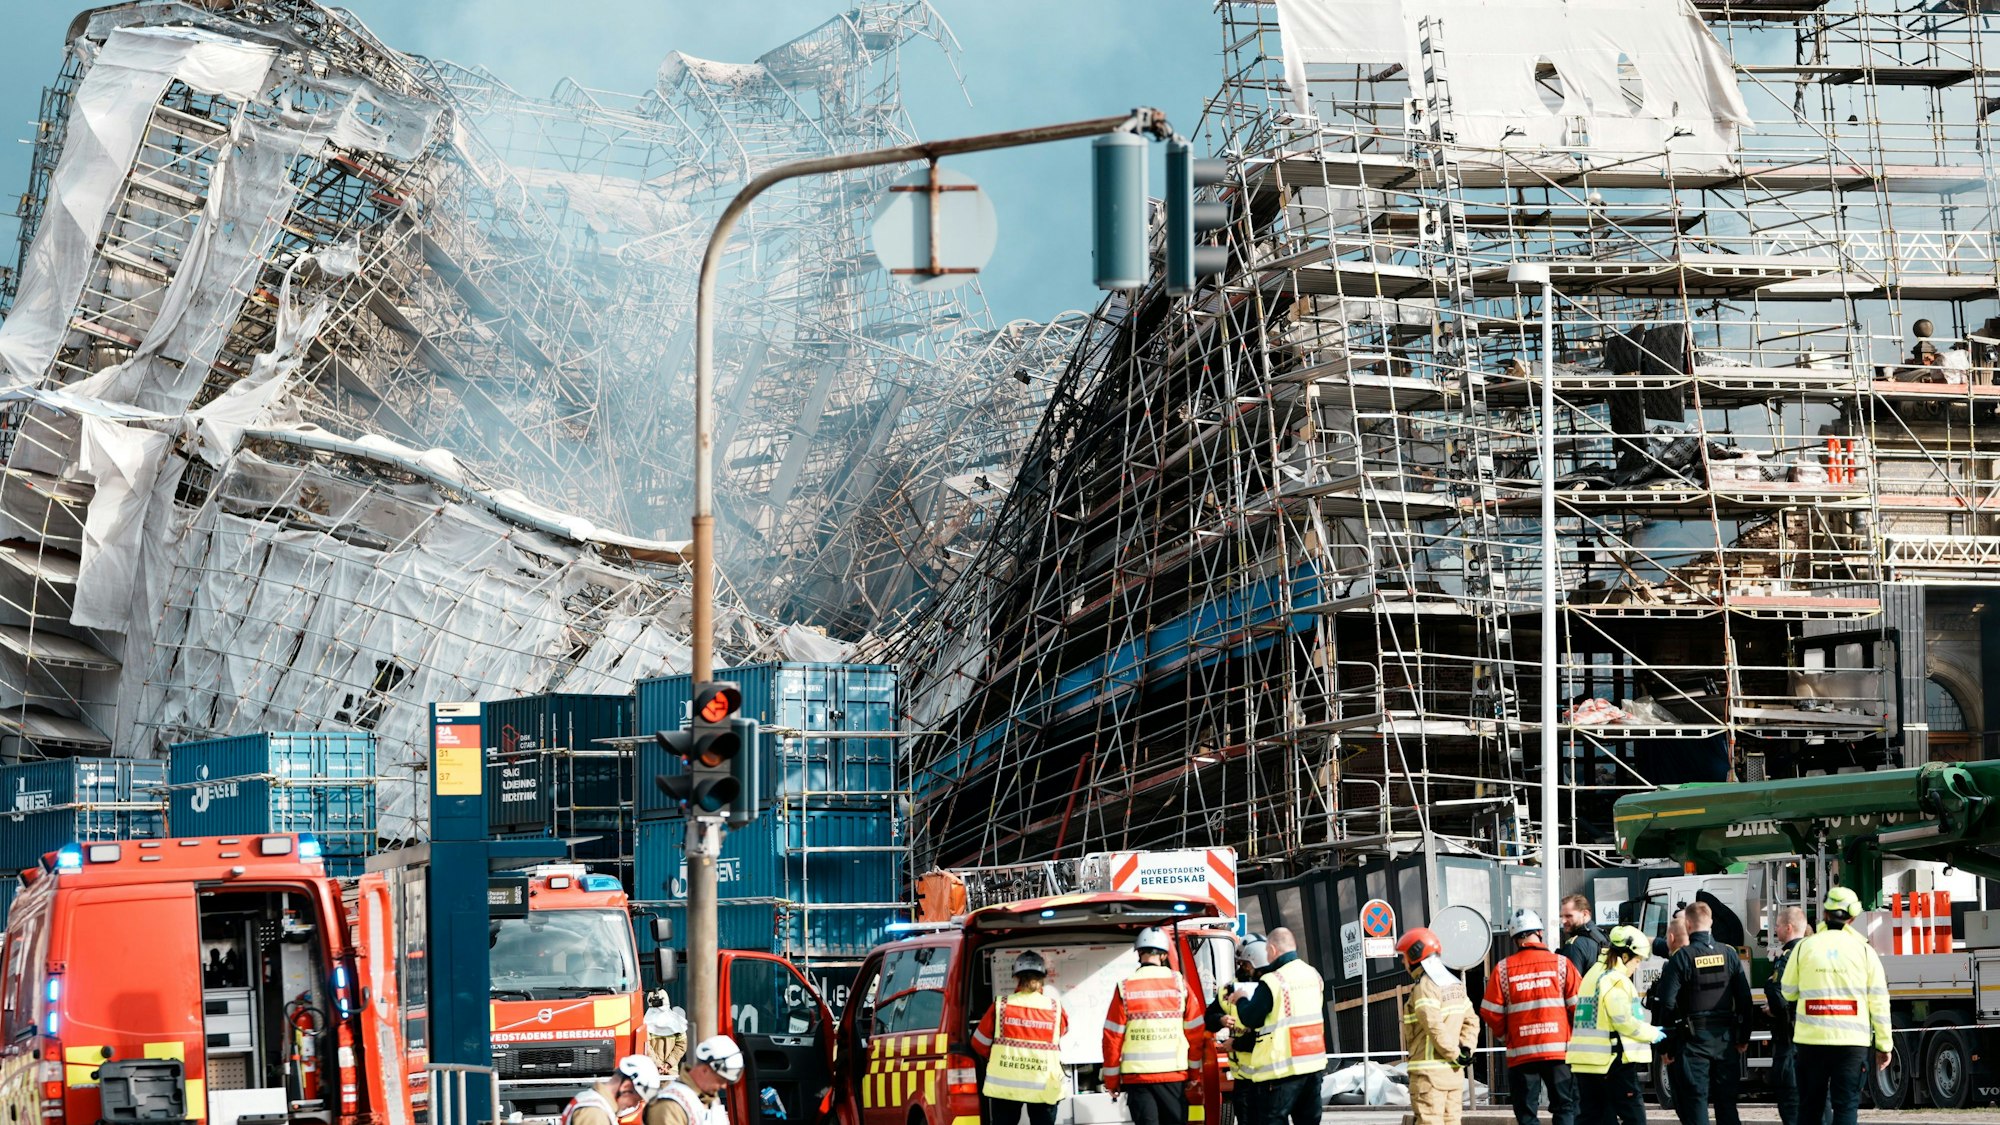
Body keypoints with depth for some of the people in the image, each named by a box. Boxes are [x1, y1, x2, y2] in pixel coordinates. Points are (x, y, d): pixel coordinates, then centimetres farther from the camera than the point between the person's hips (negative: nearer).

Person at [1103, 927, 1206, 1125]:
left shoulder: (1125, 988, -3)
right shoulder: (1179, 984, -1)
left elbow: (1113, 1036, -2)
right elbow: (1195, 1029, 3)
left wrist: (1111, 1080, 8)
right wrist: (1196, 1071, 15)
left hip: (1137, 1075, -1)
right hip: (1174, 1074, 1)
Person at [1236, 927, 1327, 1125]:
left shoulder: (1272, 982, -15)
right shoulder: (1313, 975, 8)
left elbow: (1250, 1019, -9)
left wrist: (1241, 1000, 12)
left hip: (1282, 1068, -7)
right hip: (1314, 1063, 7)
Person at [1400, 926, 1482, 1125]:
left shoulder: (1424, 988, -13)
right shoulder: (1455, 984, 15)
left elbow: (1436, 1028, -21)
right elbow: (1471, 1021, 13)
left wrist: (1456, 1054, -12)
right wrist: (1466, 1049, 1)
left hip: (1429, 1071, -8)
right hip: (1453, 1072, 8)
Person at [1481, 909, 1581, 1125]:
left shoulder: (1503, 969, -2)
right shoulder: (1561, 963, -3)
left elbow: (1490, 1012, -1)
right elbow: (1578, 1004, -3)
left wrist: (1504, 1037, 18)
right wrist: (1573, 1035, 15)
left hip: (1521, 1052, 0)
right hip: (1559, 1049, 0)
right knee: (1565, 1107, 7)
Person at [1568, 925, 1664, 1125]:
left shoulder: (1593, 974, 17)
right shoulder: (1616, 980, -13)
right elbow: (1624, 1021, -18)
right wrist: (1652, 1034, -4)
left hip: (1586, 1061, 9)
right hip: (1614, 1061, -9)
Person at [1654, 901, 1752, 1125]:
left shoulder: (1681, 958, -9)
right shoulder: (1729, 955, 3)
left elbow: (1668, 1004, -12)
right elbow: (1744, 999, 5)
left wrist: (1664, 1046, -5)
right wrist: (1743, 1038, 14)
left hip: (1693, 1040, -4)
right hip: (1725, 1038, 4)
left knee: (1695, 1103, -1)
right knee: (1726, 1103, 10)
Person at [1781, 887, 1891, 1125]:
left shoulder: (1805, 947, 2)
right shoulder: (1864, 950, 0)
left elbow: (1788, 992, 12)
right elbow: (1879, 1000, 0)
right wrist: (1884, 1045, 6)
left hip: (1810, 1040, 1)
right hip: (1851, 1041, -1)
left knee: (1810, 1106, 11)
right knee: (1846, 1105, 0)